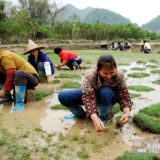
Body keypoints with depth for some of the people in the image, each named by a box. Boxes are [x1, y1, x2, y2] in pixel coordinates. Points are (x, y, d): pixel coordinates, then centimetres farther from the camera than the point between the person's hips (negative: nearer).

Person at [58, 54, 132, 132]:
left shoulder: (119, 75, -28)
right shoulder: (90, 75, -32)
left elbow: (124, 95, -23)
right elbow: (88, 97, -36)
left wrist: (126, 112, -42)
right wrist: (95, 118, -48)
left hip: (109, 97, 0)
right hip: (91, 95, 1)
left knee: (105, 92, -40)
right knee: (62, 96, -19)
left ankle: (103, 117, -13)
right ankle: (82, 114, 2)